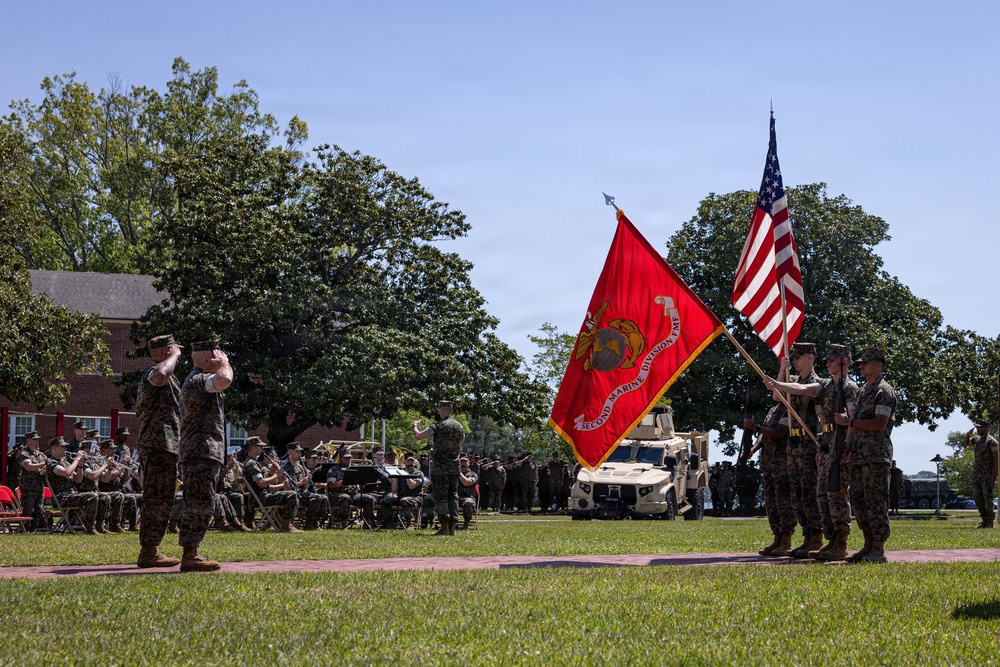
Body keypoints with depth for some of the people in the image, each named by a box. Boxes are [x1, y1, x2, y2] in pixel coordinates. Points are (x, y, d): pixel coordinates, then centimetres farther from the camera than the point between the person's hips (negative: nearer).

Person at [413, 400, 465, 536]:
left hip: (440, 467, -6)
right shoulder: (459, 427, 9)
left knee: (440, 496, -3)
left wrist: (415, 426, 7)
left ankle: (444, 527, -8)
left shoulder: (438, 426, -11)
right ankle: (452, 526, 6)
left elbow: (418, 436, -12)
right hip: (454, 467, 6)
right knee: (453, 495, 8)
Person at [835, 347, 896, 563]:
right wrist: (848, 450, 14)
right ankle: (869, 545, 14)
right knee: (858, 501, 9)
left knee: (876, 502, -9)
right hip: (859, 456, 9)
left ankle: (878, 550, -7)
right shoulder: (863, 391, 21)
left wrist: (850, 422, -15)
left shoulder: (884, 391, -7)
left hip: (876, 456, -9)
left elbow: (880, 424, -17)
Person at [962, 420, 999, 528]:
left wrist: (994, 475, -20)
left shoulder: (992, 441, -10)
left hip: (987, 474, -8)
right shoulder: (976, 439, 13)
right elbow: (965, 443, 30)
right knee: (977, 497, 6)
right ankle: (984, 520, 11)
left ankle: (990, 522, -3)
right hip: (976, 473, 8)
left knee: (987, 497, -8)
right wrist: (969, 433, 9)